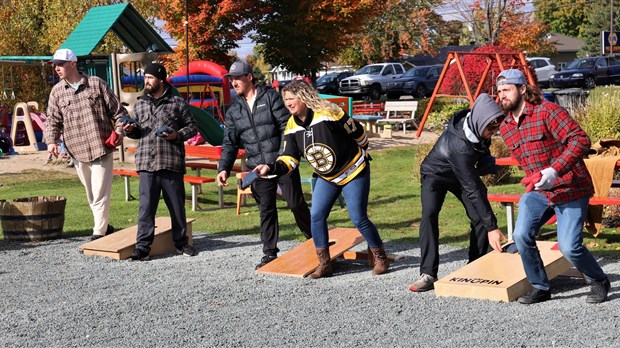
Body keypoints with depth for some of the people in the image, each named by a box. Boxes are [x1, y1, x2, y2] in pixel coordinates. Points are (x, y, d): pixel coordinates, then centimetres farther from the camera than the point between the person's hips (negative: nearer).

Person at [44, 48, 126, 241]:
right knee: (91, 195, 12)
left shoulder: (97, 84, 1)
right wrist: (51, 141, -8)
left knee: (100, 193, -6)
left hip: (101, 147, -3)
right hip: (77, 151, 3)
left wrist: (119, 131, -8)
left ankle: (99, 233, 0)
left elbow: (117, 110, 5)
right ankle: (104, 226, 26)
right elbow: (52, 120, 8)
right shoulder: (57, 91, 7)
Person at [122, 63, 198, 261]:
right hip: (147, 164, 2)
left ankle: (181, 243, 21)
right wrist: (131, 130, 2)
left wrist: (177, 135, -10)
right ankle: (142, 246, -3)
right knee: (146, 207, -4)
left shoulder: (177, 103, 3)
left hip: (172, 163, -2)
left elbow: (191, 126, 7)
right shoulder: (140, 104, 14)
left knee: (177, 205, 8)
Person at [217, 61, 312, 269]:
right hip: (258, 167, 4)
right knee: (266, 210, 5)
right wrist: (224, 168, -2)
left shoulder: (271, 97, -1)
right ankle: (270, 253, 12)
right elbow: (230, 143, 13)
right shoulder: (233, 111, 13)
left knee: (296, 203, 0)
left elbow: (287, 126, -7)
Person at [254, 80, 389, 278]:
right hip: (326, 178, 6)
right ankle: (324, 265, 6)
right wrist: (271, 168, -26)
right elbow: (289, 160, -8)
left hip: (354, 172, -6)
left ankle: (380, 258, 15)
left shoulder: (328, 114, -25)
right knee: (316, 216, -5)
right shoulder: (292, 127, -6)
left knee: (359, 219, -5)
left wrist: (361, 154, 4)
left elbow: (358, 133, -13)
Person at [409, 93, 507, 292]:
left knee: (480, 217, -10)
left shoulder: (477, 127, -22)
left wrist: (485, 160, -7)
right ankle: (428, 274, -28)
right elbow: (472, 191, -42)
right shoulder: (459, 145, -42)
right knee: (429, 214, -29)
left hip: (464, 172, 7)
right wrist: (492, 228, -42)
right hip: (436, 174, -6)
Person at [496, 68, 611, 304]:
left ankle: (599, 282, 16)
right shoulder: (505, 128, 7)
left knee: (569, 247, -13)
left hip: (571, 190, -6)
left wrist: (554, 171, -33)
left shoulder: (547, 112, -16)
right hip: (538, 191, 6)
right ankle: (540, 288, 6)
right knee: (522, 236, -13)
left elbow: (581, 140, -25)